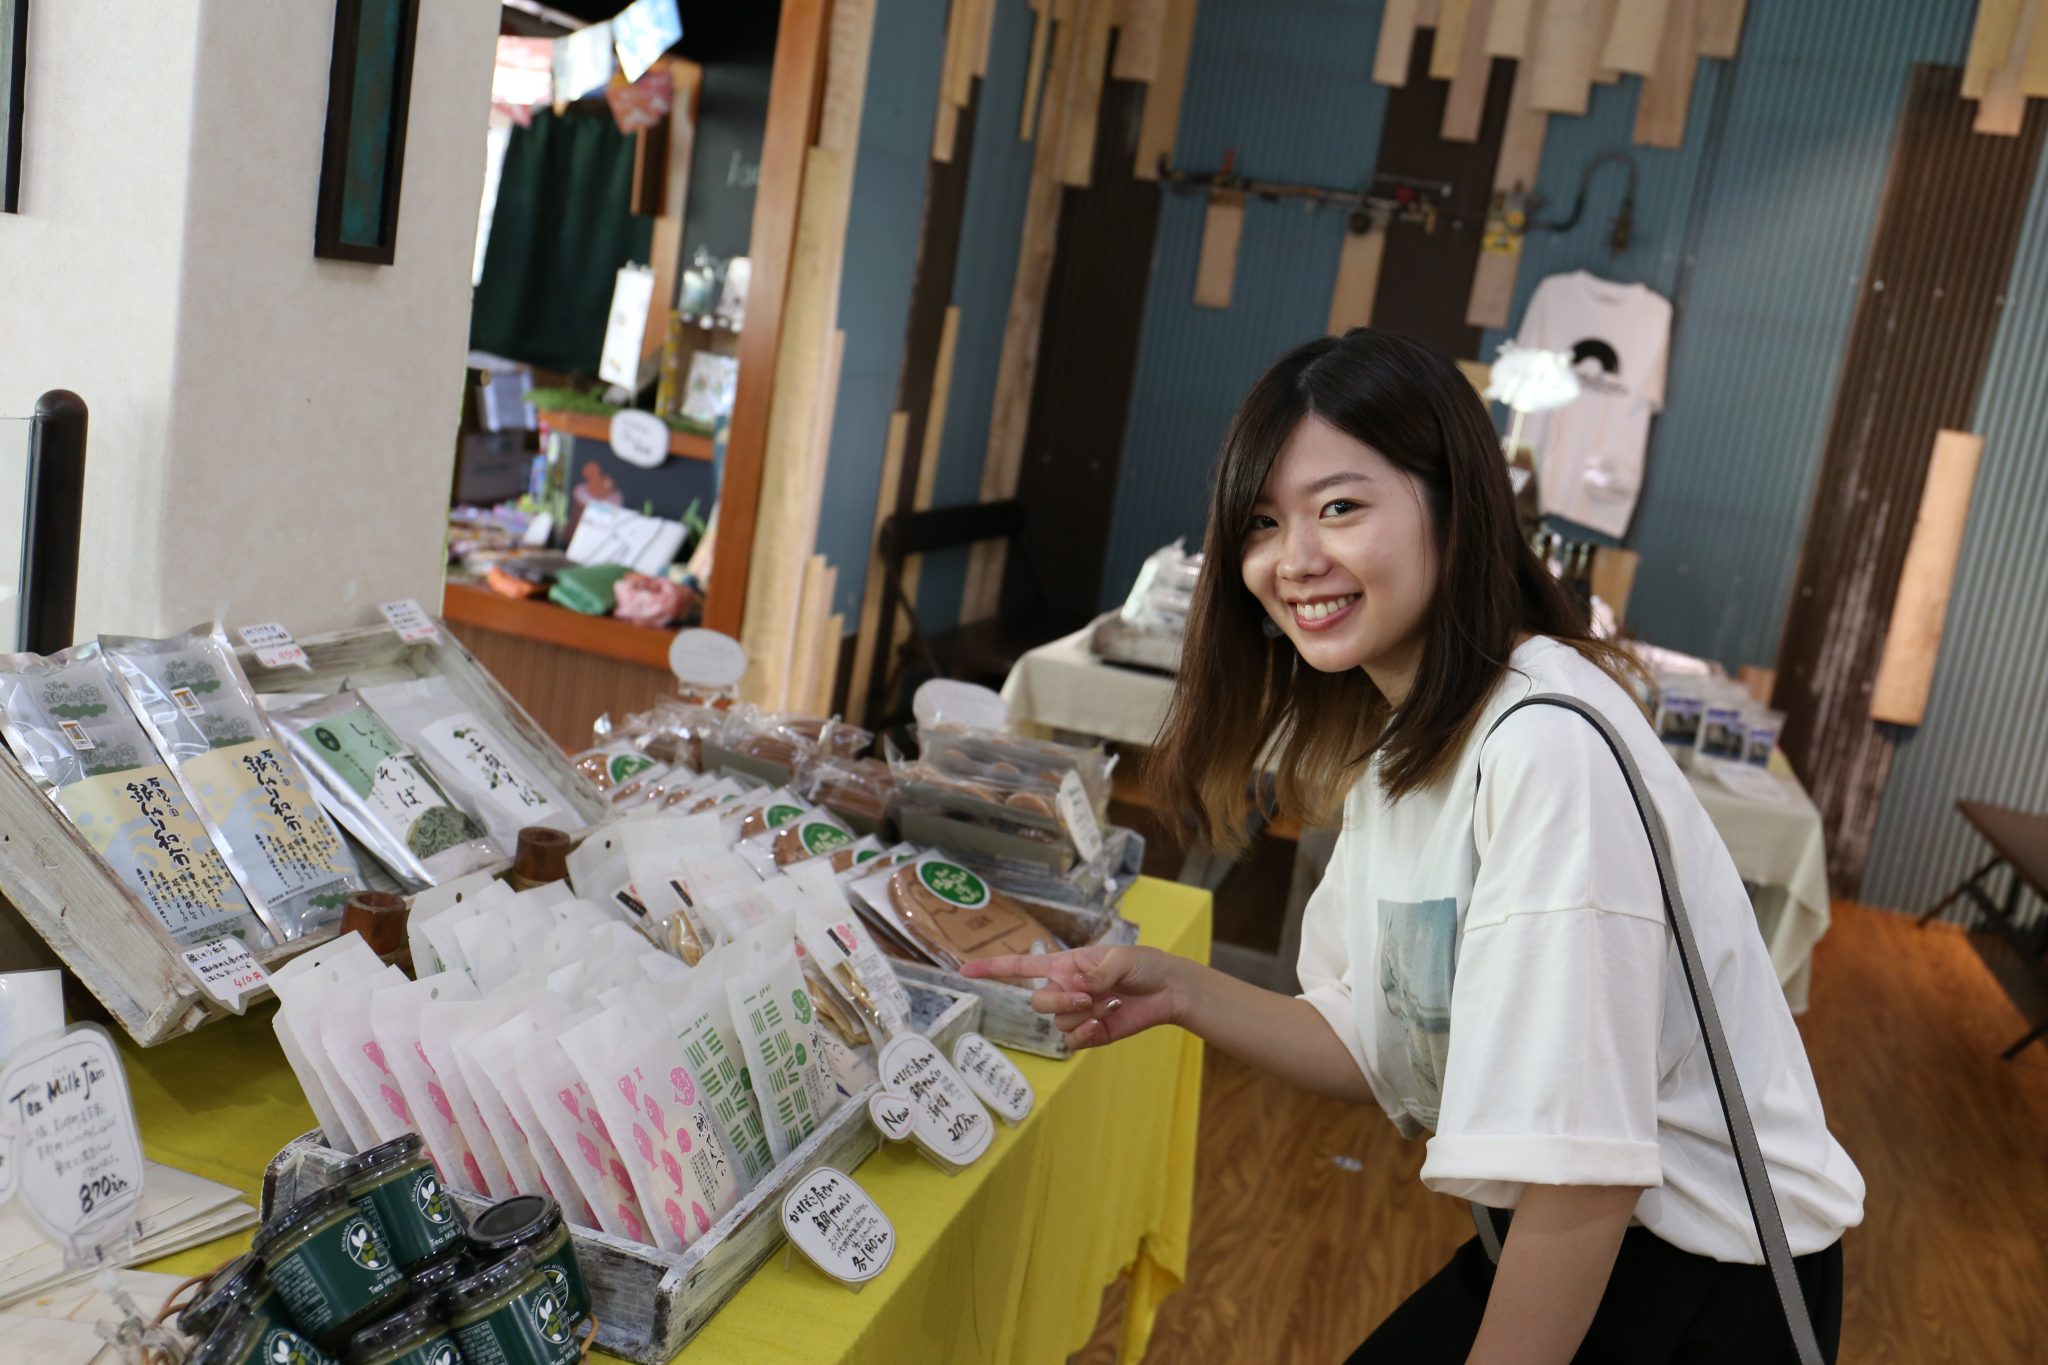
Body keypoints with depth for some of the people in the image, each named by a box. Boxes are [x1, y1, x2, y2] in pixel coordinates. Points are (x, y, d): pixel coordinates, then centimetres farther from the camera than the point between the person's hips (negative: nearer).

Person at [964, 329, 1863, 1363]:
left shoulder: (1548, 746, -28)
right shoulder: (1397, 738, 2)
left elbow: (1586, 1167, -28)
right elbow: (1383, 1050, 3)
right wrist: (1183, 994, -11)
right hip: (1561, 1239, 7)